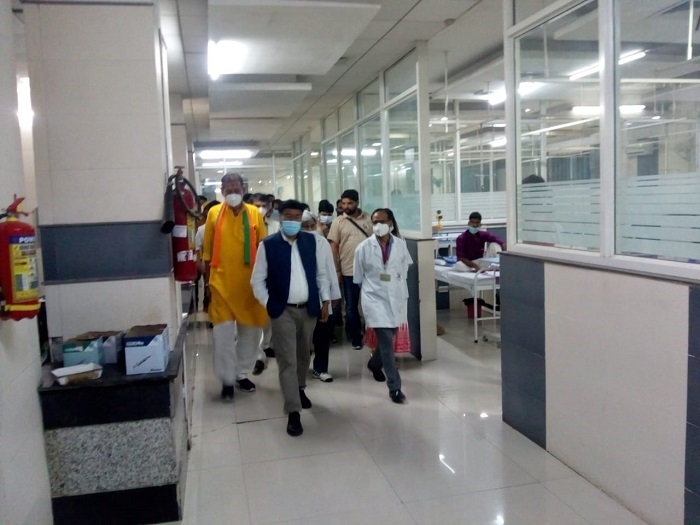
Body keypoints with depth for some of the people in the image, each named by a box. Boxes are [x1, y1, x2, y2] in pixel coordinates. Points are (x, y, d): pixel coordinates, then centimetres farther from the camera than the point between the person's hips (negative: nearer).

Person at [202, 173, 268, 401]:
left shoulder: (255, 213, 0)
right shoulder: (214, 213, 0)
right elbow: (207, 250, 5)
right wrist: (207, 280, 4)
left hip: (249, 281, 2)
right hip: (221, 282, -1)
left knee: (250, 329, 10)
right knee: (223, 332, 0)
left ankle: (242, 373, 27)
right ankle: (227, 380, 12)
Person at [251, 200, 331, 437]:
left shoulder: (313, 241, 2)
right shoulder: (268, 245, -7)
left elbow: (321, 273, 8)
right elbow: (257, 279, -1)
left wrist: (325, 301, 4)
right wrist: (268, 304, -6)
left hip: (308, 308, 3)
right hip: (283, 311, -3)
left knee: (303, 355, 19)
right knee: (287, 360, -3)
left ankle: (300, 389, 44)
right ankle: (293, 412, 0)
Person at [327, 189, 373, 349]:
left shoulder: (368, 219, 1)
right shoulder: (338, 222, -1)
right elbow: (334, 247, 1)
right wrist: (337, 270, -2)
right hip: (349, 271, 0)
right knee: (351, 307, 8)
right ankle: (356, 337, 23)